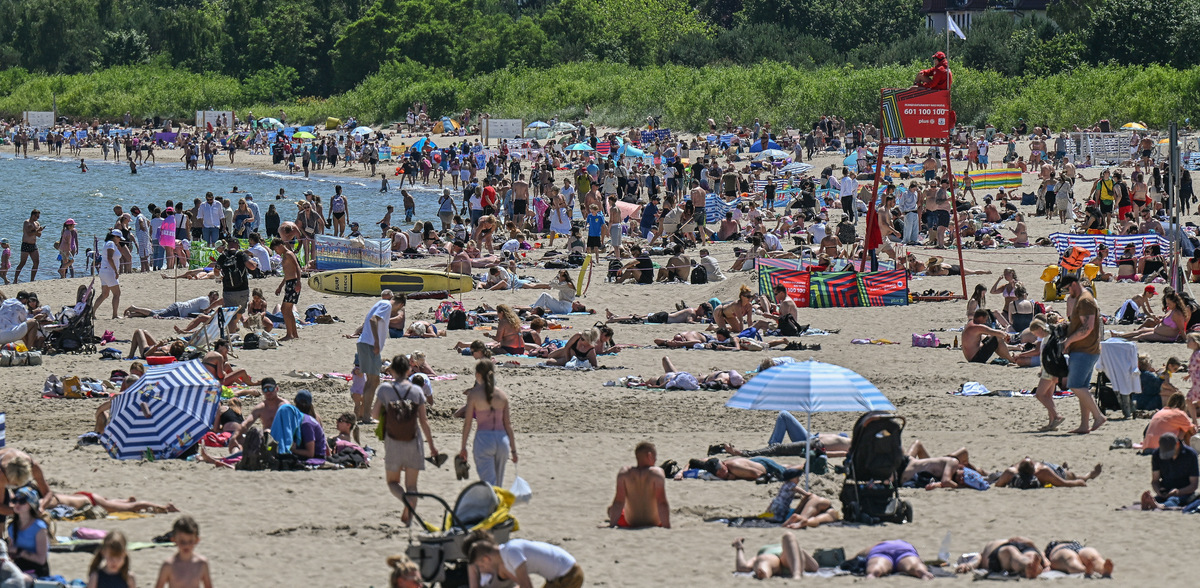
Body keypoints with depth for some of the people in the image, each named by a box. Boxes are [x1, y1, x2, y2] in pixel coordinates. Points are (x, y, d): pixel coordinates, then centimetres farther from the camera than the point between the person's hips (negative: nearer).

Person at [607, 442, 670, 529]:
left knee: (610, 509, 31)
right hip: (654, 522, 0)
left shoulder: (624, 473, -13)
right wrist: (667, 526, -22)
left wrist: (612, 524, -9)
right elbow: (662, 503, -24)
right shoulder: (657, 472, -19)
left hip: (630, 523, 1)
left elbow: (618, 502, -13)